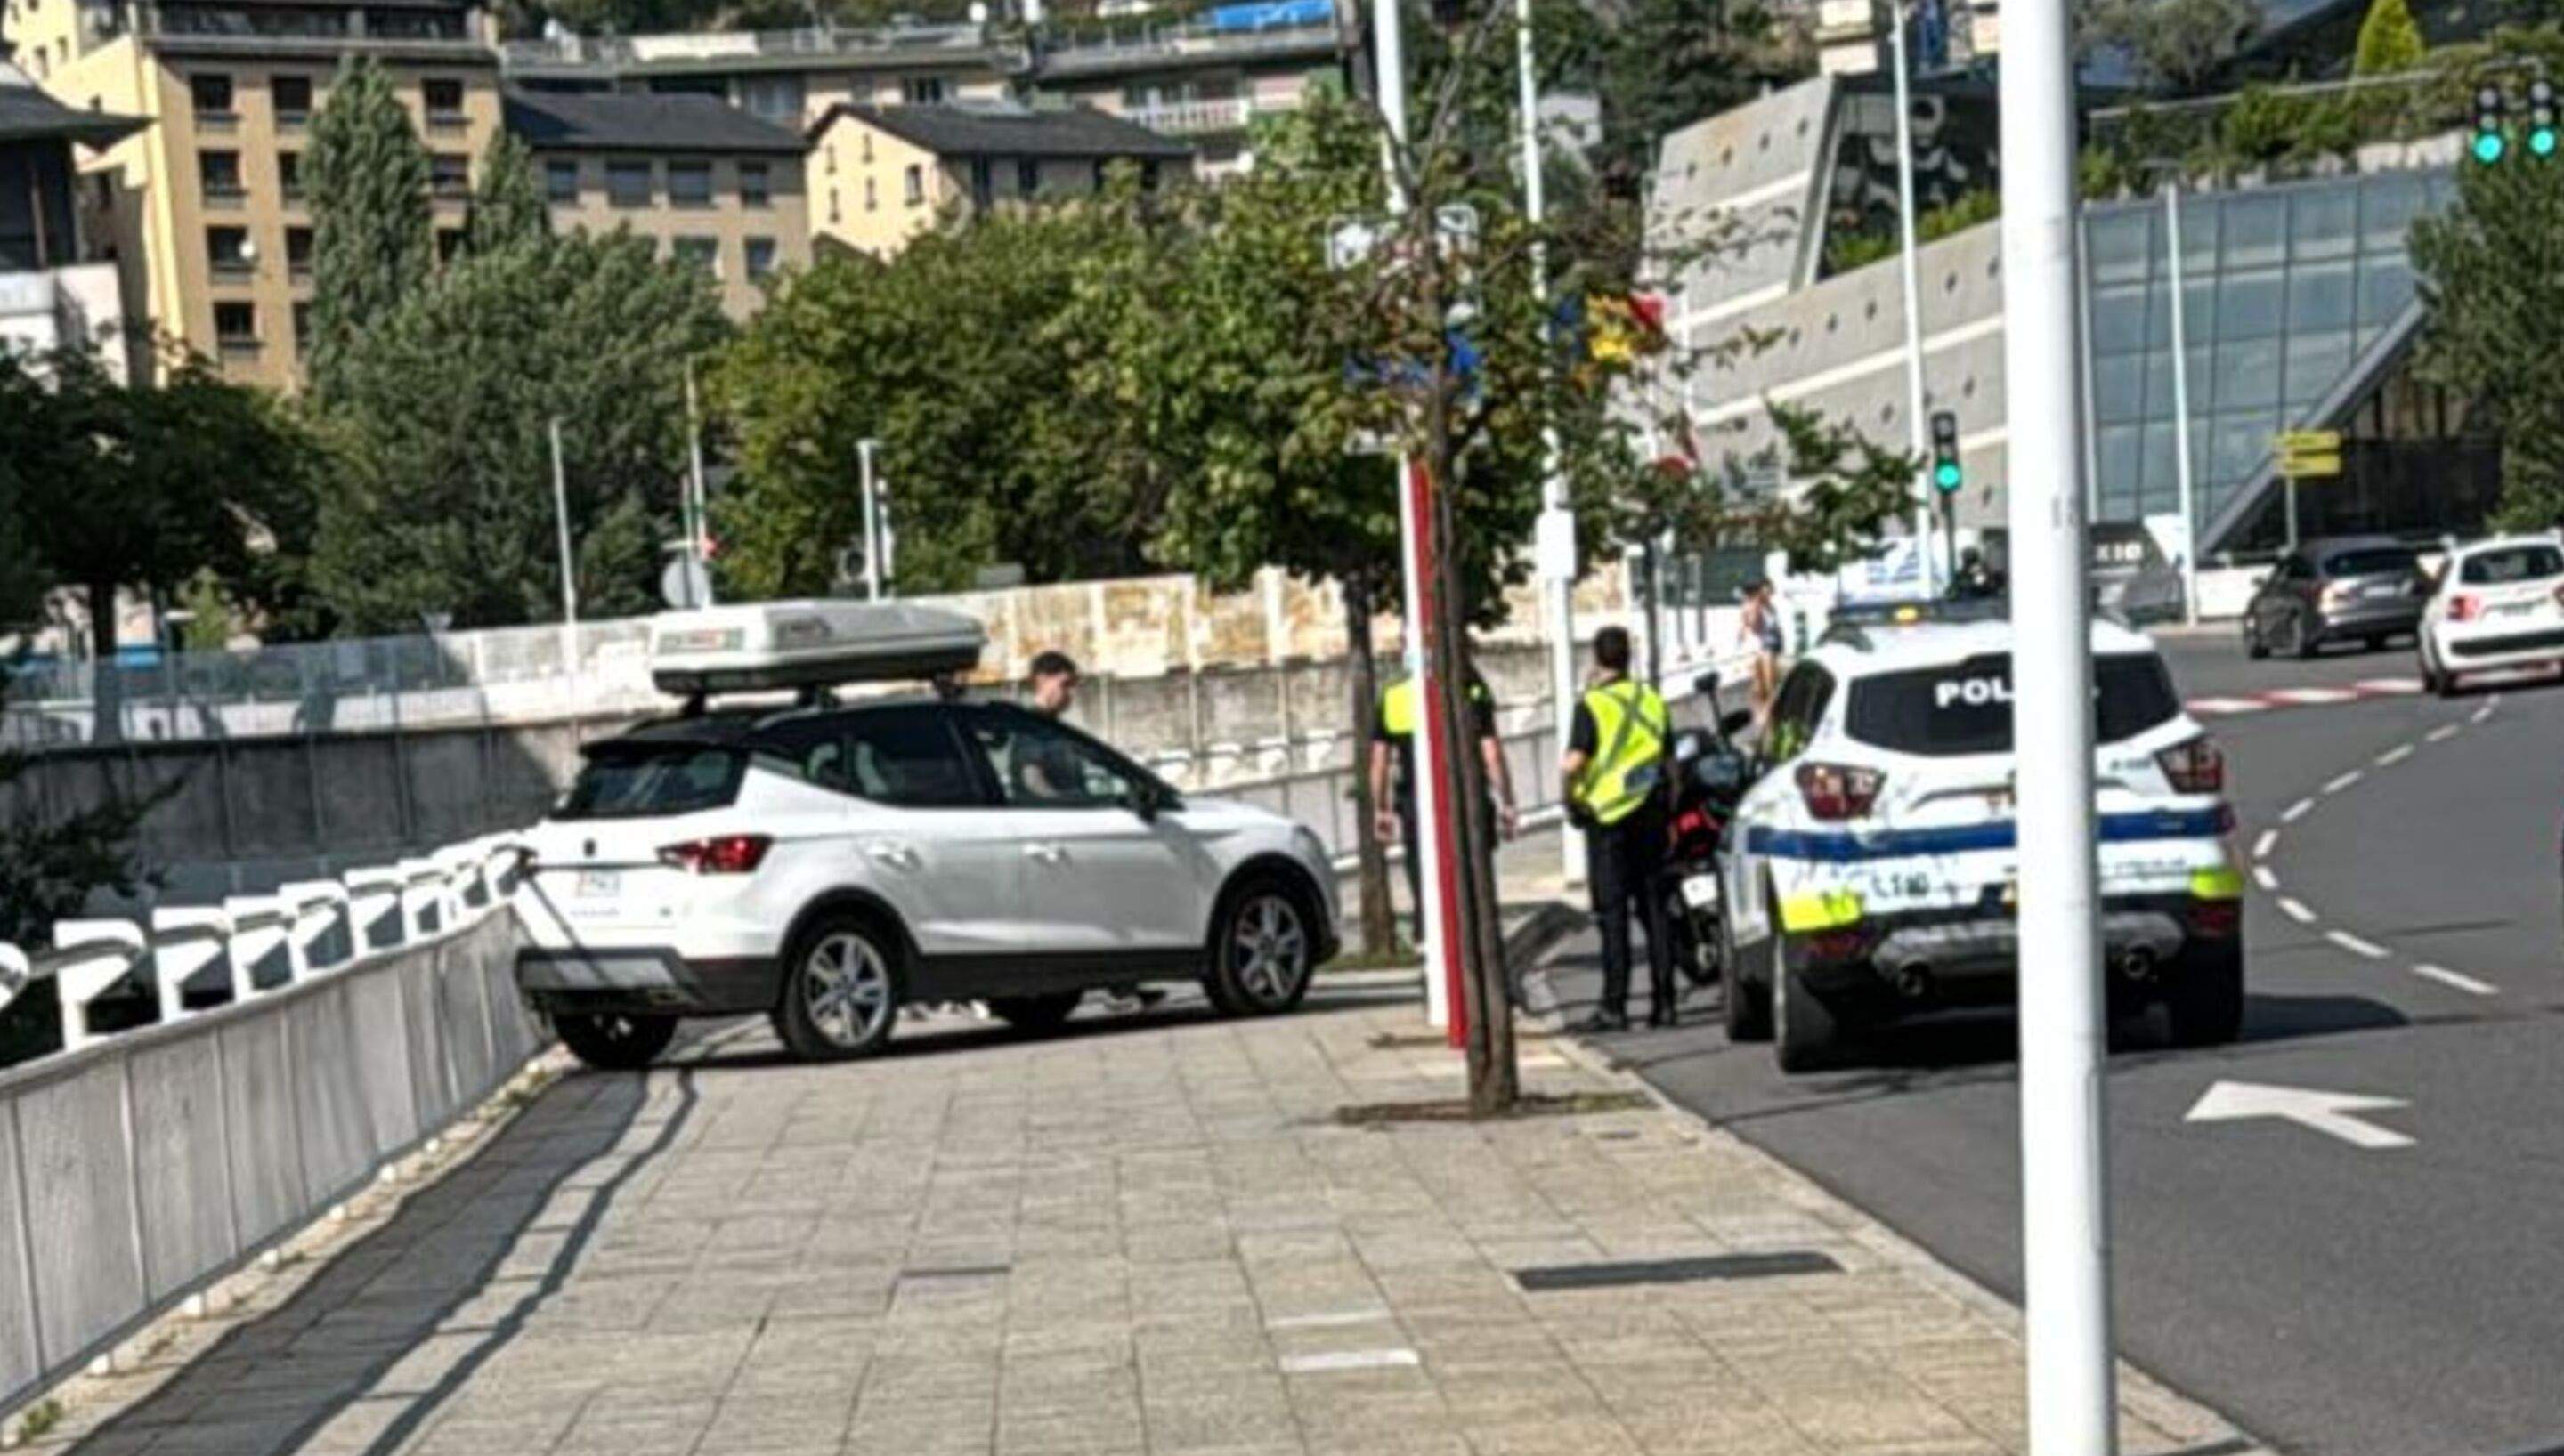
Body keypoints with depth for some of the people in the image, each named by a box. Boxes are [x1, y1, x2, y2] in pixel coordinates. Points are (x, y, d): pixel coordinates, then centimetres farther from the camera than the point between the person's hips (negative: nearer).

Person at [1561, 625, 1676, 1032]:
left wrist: (1565, 769, 3)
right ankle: (1663, 1002, 8)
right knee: (1654, 907, 8)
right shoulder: (1652, 700, 8)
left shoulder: (1592, 705, -11)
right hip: (1651, 812, 5)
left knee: (1612, 912, -4)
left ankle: (1614, 1006, -6)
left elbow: (1574, 763, -18)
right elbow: (1668, 757, 11)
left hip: (1609, 816, -5)